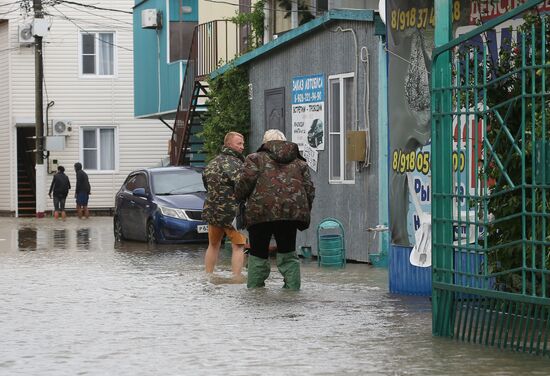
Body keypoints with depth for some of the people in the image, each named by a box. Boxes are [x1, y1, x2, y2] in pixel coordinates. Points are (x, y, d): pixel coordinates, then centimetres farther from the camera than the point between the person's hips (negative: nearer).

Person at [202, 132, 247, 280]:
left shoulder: (211, 164, 12)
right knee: (238, 245, -2)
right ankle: (236, 277, -9)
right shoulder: (234, 163, -15)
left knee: (213, 245, 20)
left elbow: (205, 182, 20)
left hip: (211, 210, 8)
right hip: (232, 211, -8)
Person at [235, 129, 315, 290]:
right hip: (291, 212, 2)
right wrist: (304, 213, 21)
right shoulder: (299, 162, 20)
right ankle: (293, 288, 8)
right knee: (288, 255, 13)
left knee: (258, 254, 8)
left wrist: (240, 196, 16)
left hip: (261, 212, -2)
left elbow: (245, 182, -3)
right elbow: (309, 190, 13)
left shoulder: (255, 159, 9)